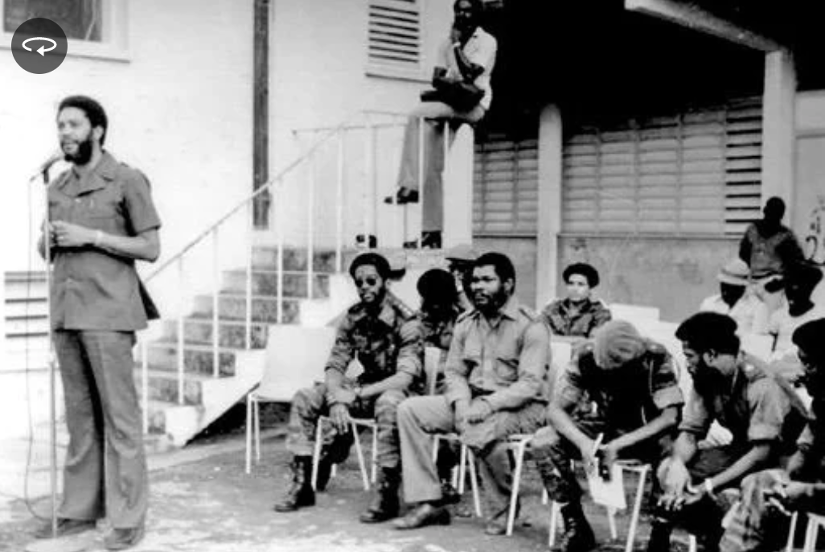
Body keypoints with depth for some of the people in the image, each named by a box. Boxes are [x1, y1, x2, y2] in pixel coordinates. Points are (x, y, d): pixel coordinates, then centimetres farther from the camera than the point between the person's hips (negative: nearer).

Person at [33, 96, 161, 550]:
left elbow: (151, 248, -4)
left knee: (119, 418, -4)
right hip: (65, 313, 6)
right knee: (79, 416, 11)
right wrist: (47, 240, 0)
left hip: (107, 314, -6)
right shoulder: (57, 187, 16)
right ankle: (78, 510, 18)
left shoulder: (126, 181, -2)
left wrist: (91, 236, -12)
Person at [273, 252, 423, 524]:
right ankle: (302, 485, -3)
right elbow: (334, 366, -2)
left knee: (388, 404, -41)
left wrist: (355, 395, -31)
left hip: (398, 390, -6)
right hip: (367, 386, 6)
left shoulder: (405, 321, -20)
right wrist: (336, 401, -23)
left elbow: (406, 377, -28)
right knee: (304, 398, -8)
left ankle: (388, 494, -30)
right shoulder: (352, 318, -2)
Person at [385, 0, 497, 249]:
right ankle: (432, 231, -4)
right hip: (449, 104, 6)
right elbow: (436, 78, 10)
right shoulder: (448, 44, 19)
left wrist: (457, 44, -8)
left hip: (473, 105, -6)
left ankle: (409, 186, -27)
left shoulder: (486, 41, 0)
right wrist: (449, 83, -12)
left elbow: (470, 73, -15)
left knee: (417, 114, -28)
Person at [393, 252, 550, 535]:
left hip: (520, 406, -7)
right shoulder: (466, 323, 10)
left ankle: (503, 511, -11)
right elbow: (454, 371, 10)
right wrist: (461, 402, -11)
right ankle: (429, 503, -10)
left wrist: (486, 405, -28)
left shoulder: (530, 327, -11)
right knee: (410, 410, -9)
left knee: (479, 432, -38)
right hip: (472, 402, 7)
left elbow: (530, 384, -19)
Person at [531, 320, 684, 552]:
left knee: (671, 448, -36)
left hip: (643, 432, -2)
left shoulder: (656, 358, -22)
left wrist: (618, 445, -38)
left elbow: (670, 416, -29)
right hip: (599, 426, 2)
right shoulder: (586, 356, -18)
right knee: (542, 442, -23)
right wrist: (582, 442, -37)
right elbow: (555, 409, -18)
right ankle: (576, 528, -8)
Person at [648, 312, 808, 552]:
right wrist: (677, 464, -26)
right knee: (667, 470, -9)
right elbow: (689, 433, -2)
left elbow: (763, 452, -31)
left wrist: (706, 488, -34)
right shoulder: (705, 380, -5)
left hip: (782, 458, -7)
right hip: (742, 450, 7)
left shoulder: (761, 384, -27)